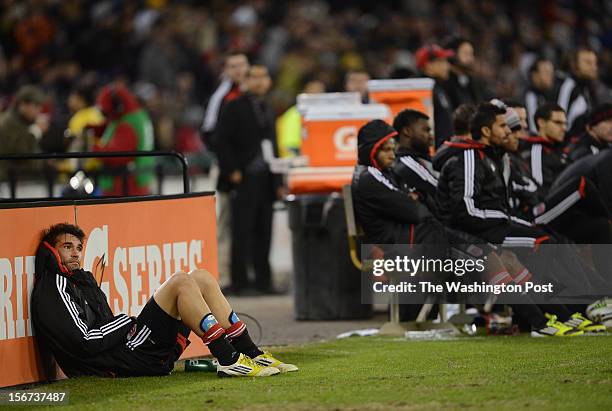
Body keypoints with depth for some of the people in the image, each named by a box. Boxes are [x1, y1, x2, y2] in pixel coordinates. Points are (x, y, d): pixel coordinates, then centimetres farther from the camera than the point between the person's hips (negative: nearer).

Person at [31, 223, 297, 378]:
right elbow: (84, 342, -15)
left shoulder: (82, 279, 30)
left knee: (201, 278, 9)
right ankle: (229, 360, -23)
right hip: (125, 360, -10)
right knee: (181, 282, -18)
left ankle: (253, 356, 0)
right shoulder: (53, 288, -3)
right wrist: (127, 322, -5)